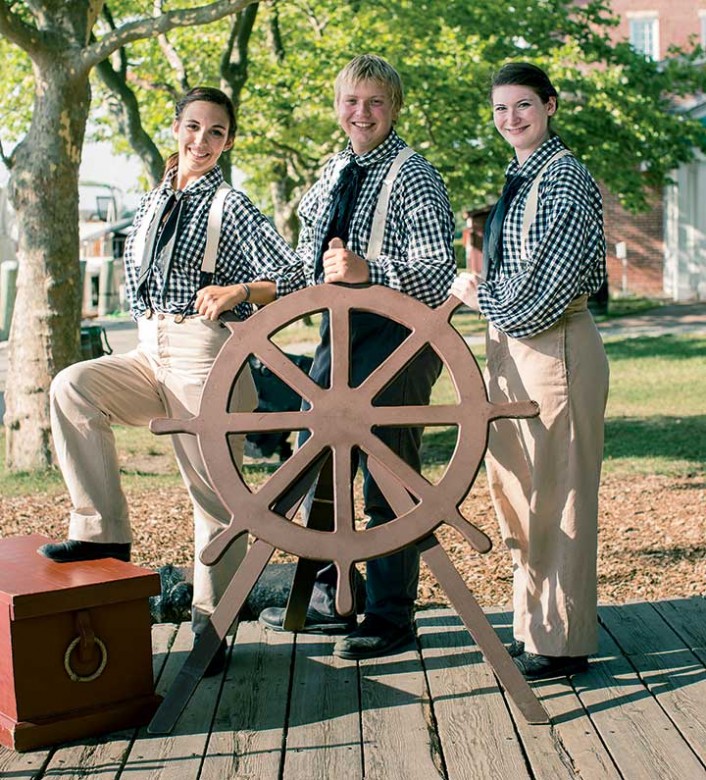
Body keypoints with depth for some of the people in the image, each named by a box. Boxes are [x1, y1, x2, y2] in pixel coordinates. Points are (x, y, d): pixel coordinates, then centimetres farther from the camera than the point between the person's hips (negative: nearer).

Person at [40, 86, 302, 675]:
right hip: (150, 353, 6)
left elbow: (293, 278, -10)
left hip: (207, 355, -6)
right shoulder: (154, 202, 14)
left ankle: (212, 625, 9)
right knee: (72, 386, -17)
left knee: (213, 492, -3)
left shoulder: (230, 205, -4)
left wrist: (238, 291, -26)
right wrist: (148, 324, 12)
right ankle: (103, 532, -11)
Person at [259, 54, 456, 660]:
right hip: (338, 331, 8)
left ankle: (391, 617, 10)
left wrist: (367, 270, -30)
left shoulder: (413, 176, -9)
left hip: (396, 334, -8)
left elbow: (439, 270, -18)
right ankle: (330, 598, 29)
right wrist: (321, 278, 6)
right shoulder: (332, 175, 14)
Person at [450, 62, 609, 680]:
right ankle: (533, 624, 24)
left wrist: (483, 297, -7)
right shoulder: (520, 179, 17)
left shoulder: (566, 177, -10)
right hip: (510, 346, 9)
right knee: (515, 486, 13)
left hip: (554, 345, -9)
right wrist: (483, 292, 3)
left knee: (556, 493, -3)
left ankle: (561, 642, 6)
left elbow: (552, 280, -19)